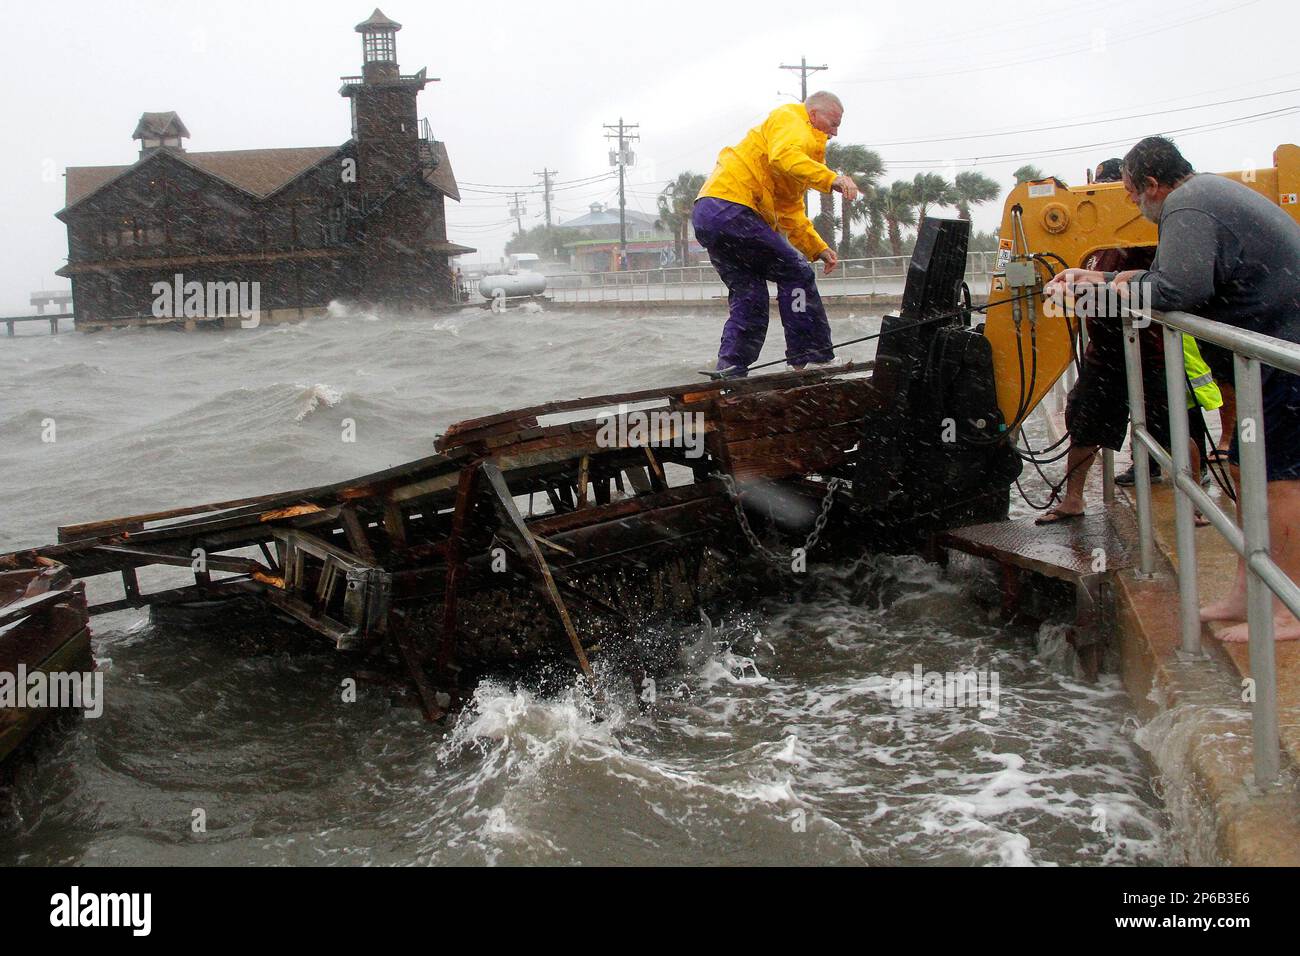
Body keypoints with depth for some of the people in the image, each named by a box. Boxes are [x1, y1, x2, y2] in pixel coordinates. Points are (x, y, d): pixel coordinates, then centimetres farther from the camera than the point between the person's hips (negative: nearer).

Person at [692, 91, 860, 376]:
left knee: (749, 296, 11)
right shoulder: (790, 120, 2)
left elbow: (791, 212, 31)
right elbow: (784, 157, -23)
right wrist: (830, 178, -32)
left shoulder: (801, 141, 33)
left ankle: (728, 373, 5)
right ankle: (813, 358, -6)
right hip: (731, 208, -10)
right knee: (796, 272, -6)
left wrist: (818, 248, 20)